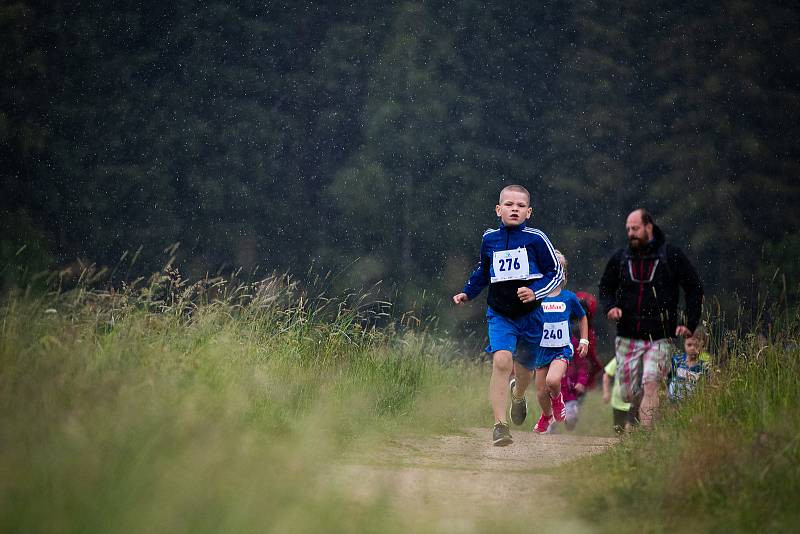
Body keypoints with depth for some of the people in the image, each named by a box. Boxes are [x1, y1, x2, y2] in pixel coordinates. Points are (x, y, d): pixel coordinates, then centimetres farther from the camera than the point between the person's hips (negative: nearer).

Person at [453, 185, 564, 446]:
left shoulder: (536, 238, -9)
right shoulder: (489, 239, 2)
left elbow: (556, 272, -4)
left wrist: (535, 292, -17)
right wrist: (467, 292, 12)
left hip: (530, 314, 0)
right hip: (500, 314, 0)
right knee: (501, 361, -21)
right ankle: (500, 424, -22)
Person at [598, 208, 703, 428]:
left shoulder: (672, 256, -1)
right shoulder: (620, 258, 7)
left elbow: (695, 289, 5)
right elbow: (605, 287, 21)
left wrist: (689, 324, -4)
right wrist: (610, 307, -1)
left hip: (659, 338, -4)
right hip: (627, 338, 4)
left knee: (650, 385, -20)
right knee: (628, 393, 5)